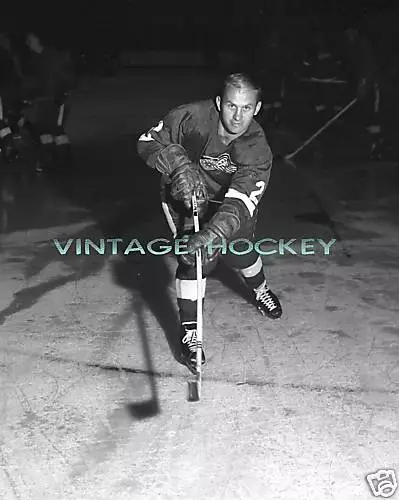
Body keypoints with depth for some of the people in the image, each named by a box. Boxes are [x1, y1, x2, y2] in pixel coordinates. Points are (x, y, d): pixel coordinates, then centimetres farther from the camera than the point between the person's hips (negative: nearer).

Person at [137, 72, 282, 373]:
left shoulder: (258, 150, -27)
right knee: (195, 257, -17)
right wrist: (179, 165, -39)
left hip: (226, 198, 2)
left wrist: (215, 232, -53)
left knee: (239, 251, 9)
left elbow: (241, 200, -37)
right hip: (183, 194, -2)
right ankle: (189, 332, -4)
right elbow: (147, 142, -22)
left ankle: (260, 291, 46)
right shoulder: (193, 117, -30)